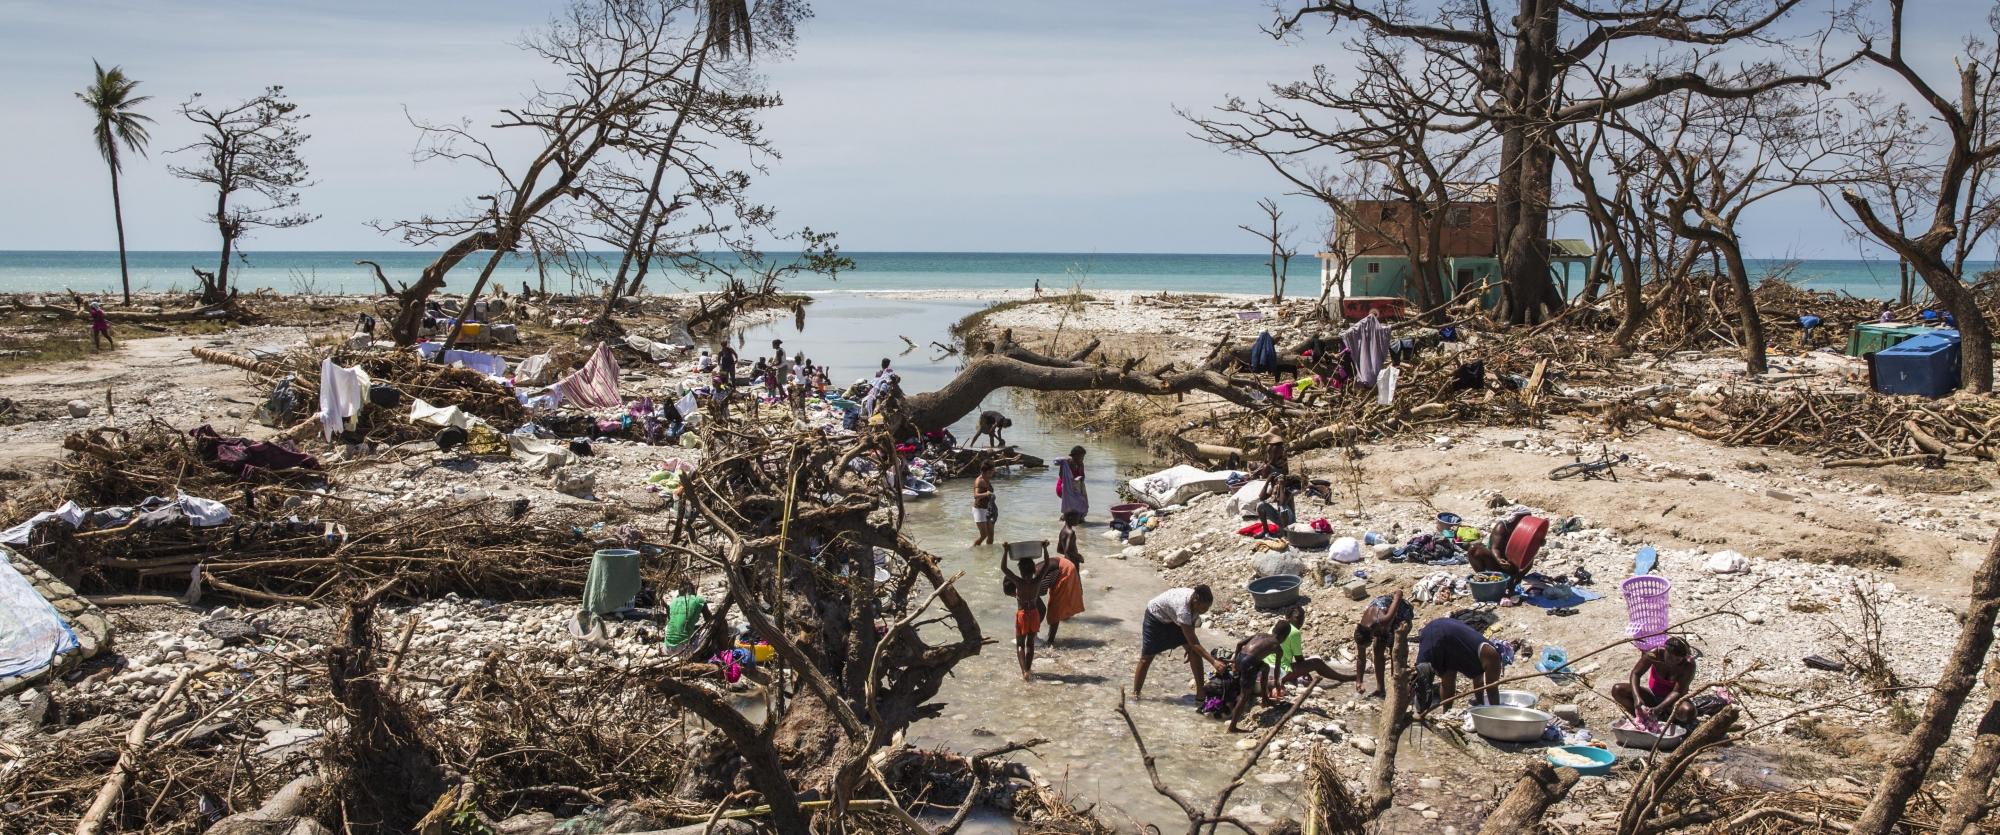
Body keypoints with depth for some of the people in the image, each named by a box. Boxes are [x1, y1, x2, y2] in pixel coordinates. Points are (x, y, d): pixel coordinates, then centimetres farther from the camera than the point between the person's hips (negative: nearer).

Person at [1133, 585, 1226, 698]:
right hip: (1156, 616, -6)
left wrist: (1190, 648, 2)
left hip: (1173, 618, 6)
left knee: (1194, 651, -6)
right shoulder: (1183, 608, -45)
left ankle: (1201, 692, 0)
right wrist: (1213, 662, -45)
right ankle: (1135, 694, 14)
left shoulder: (1195, 601, -24)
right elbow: (1193, 642, -42)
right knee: (1146, 657, -2)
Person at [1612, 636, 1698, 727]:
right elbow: (1635, 673, -19)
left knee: (1687, 712, -39)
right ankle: (1645, 718, -25)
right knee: (1617, 690, -21)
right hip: (1652, 695, 2)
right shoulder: (1655, 654, -21)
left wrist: (1658, 708, -43)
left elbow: (1677, 692, -28)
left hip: (1672, 700, -2)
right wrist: (1637, 698, -36)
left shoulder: (1689, 665, -25)